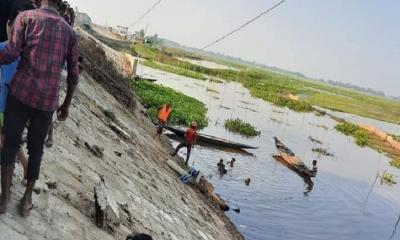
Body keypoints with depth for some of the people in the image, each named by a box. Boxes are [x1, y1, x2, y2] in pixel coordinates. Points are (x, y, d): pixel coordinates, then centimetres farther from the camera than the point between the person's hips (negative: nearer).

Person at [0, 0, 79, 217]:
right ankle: (27, 198, 22)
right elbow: (73, 74, 11)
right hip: (48, 100, 2)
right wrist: (66, 104, 20)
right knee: (36, 149, 14)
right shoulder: (69, 31, 11)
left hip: (21, 93, -2)